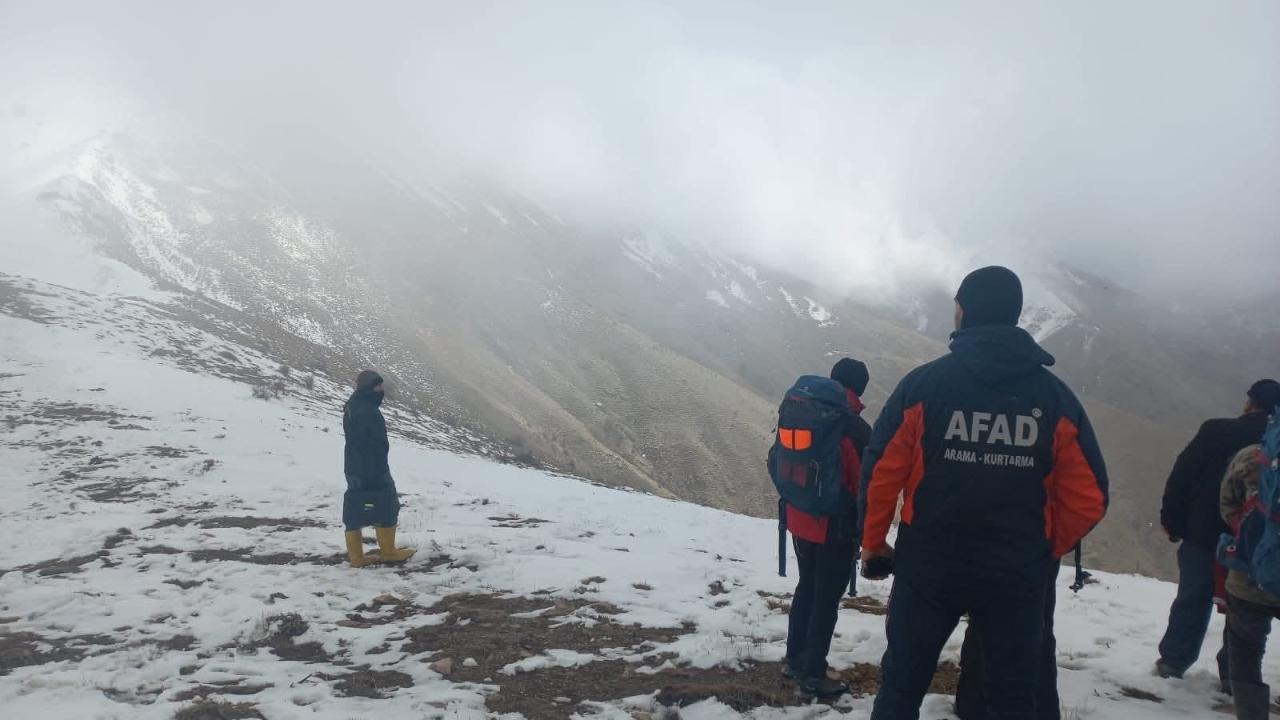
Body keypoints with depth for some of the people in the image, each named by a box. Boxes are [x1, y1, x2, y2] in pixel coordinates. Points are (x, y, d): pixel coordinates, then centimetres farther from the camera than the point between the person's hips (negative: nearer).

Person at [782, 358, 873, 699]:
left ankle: (794, 659, 30)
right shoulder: (855, 428, -19)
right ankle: (814, 674, 10)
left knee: (807, 588, 21)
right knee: (827, 598, 3)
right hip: (837, 526, -7)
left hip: (802, 521, 7)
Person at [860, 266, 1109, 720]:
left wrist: (873, 543, 4)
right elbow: (1088, 497, -3)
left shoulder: (923, 384, -10)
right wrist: (1045, 551, 14)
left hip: (928, 566, -1)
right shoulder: (1055, 396, -3)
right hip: (1017, 576, 2)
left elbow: (881, 472, -11)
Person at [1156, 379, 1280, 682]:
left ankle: (1172, 661, 18)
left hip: (1203, 535, -1)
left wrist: (1171, 520, -2)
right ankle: (1234, 674, 18)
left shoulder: (1217, 431, -11)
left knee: (1192, 601, 13)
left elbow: (1182, 476, -11)